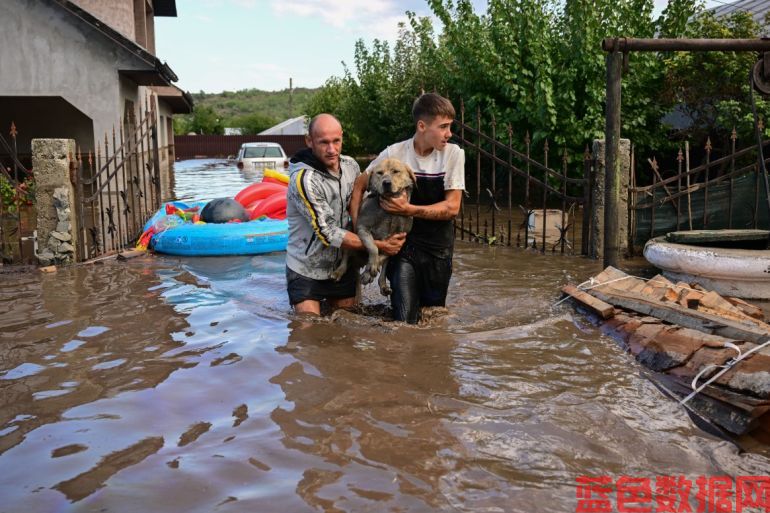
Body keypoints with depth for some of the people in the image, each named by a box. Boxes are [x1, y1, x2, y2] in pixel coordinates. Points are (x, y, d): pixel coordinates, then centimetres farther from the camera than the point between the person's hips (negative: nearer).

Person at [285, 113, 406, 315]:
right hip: (307, 271, -6)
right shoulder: (303, 179, -24)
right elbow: (328, 233, -24)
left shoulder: (351, 165, -3)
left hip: (344, 267, 6)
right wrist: (379, 245, -21)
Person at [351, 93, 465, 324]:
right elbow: (358, 187, 2)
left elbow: (452, 207, -11)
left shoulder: (453, 154, -8)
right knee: (405, 321, -5)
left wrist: (409, 209, -23)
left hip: (438, 247, 1)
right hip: (402, 244, -1)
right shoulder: (394, 153, -9)